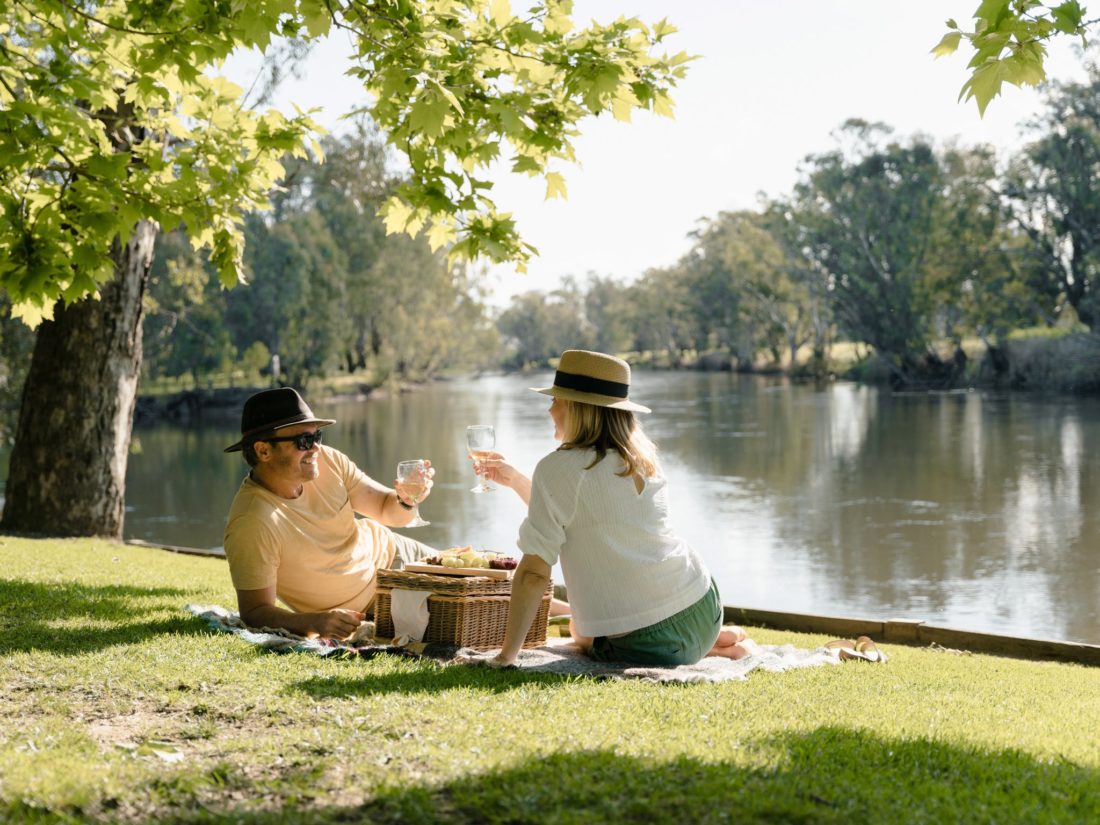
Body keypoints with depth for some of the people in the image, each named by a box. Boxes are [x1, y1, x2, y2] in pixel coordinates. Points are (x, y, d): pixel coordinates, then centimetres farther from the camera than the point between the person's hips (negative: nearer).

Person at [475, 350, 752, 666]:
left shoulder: (558, 468, -14)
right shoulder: (639, 459, 8)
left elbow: (534, 572, -16)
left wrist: (506, 656, -12)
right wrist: (515, 480, 25)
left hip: (648, 645, -7)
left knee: (579, 630, 30)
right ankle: (713, 641, 19)